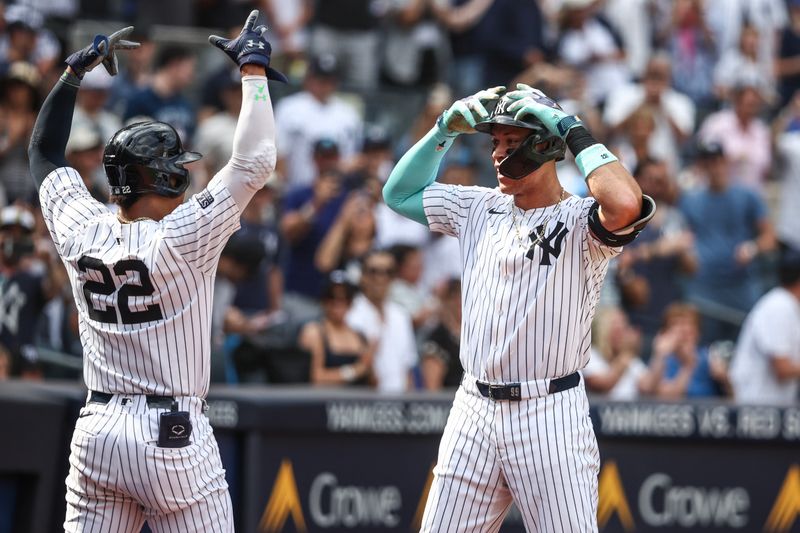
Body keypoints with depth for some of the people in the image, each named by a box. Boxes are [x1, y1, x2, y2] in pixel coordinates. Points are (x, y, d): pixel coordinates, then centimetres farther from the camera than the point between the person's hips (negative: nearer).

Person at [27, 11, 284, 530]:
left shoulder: (81, 233, 1)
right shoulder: (182, 239, -13)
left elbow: (45, 153, 18)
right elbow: (255, 161, -12)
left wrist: (78, 68, 23)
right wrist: (253, 67, -3)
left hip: (96, 434, 5)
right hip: (173, 438, -5)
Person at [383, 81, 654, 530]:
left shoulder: (581, 221, -6)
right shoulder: (480, 208, 13)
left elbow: (626, 205, -29)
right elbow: (399, 193, 22)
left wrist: (575, 132, -17)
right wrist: (446, 130, 9)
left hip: (550, 414, -6)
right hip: (474, 410, 6)